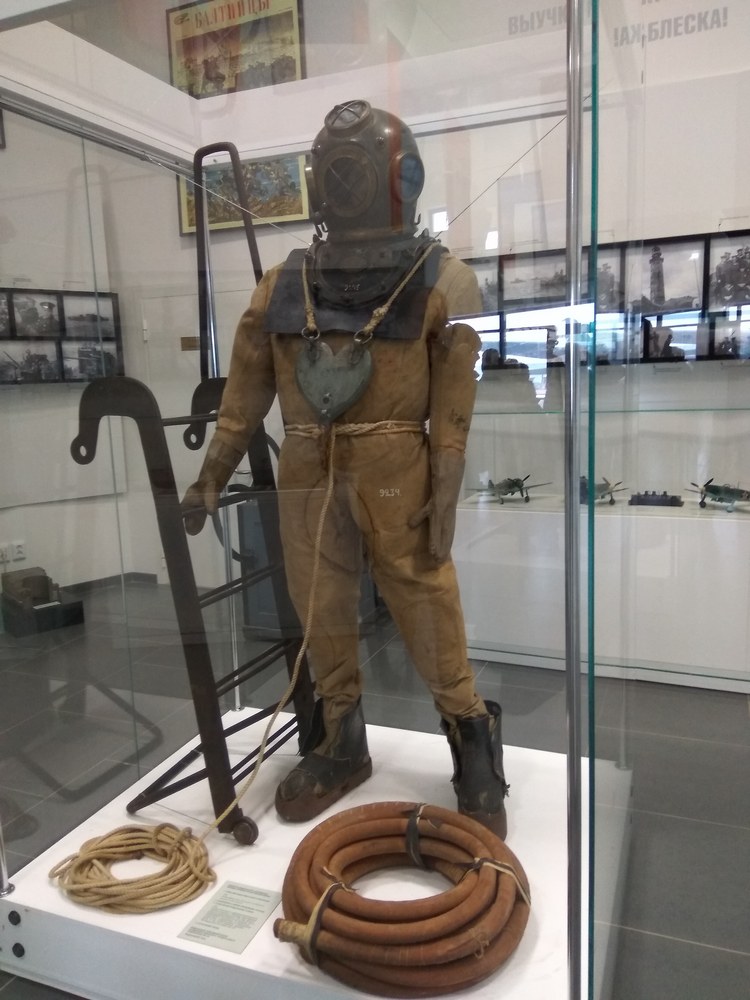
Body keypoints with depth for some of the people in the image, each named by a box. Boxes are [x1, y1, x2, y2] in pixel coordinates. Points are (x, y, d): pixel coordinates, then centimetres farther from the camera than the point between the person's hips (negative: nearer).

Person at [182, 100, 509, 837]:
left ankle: (474, 751, 22)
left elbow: (454, 410, -5)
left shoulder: (440, 283, 0)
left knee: (428, 615, 1)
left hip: (395, 477, -4)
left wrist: (444, 502, -11)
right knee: (321, 616, 12)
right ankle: (339, 746, 32)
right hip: (308, 477, 4)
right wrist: (210, 477, 7)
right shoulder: (282, 287, 10)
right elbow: (244, 396, 11)